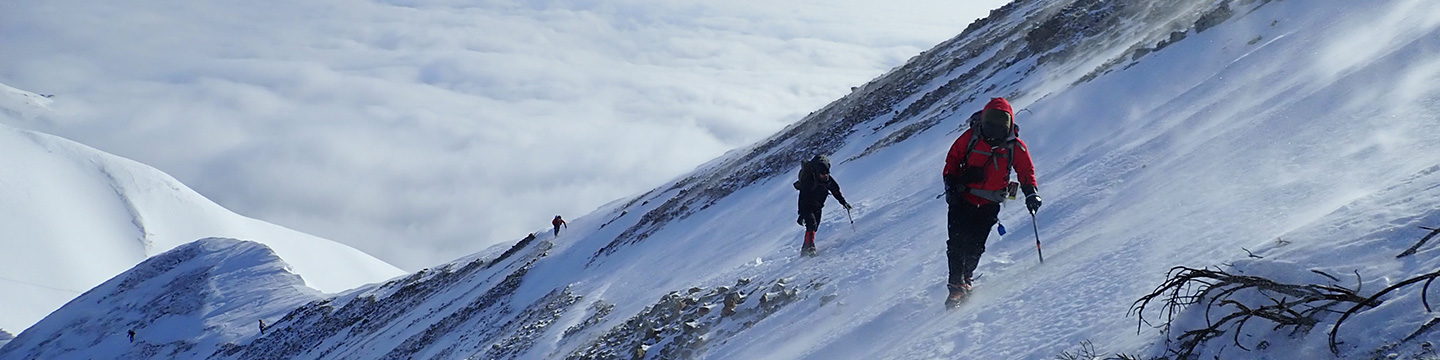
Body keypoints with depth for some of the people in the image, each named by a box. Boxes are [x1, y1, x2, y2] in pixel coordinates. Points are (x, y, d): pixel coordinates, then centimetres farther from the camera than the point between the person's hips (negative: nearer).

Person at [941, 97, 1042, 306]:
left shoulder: (1015, 147, -3)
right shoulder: (971, 137, -5)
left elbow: (1026, 171, 10)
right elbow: (953, 159, 6)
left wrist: (1031, 194, -4)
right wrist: (951, 183, -5)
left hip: (989, 205, 0)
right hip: (963, 199, 0)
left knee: (975, 245, -9)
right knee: (957, 242, -12)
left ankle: (966, 278, 13)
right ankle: (956, 284, -6)